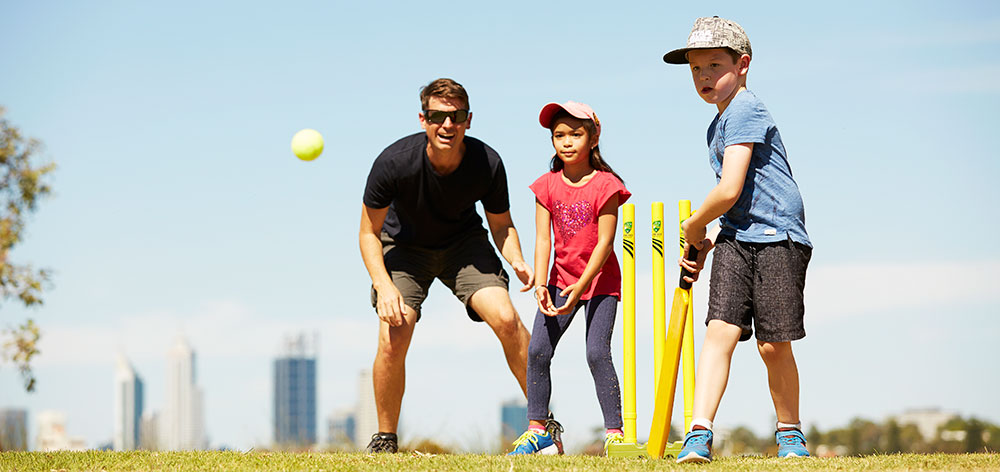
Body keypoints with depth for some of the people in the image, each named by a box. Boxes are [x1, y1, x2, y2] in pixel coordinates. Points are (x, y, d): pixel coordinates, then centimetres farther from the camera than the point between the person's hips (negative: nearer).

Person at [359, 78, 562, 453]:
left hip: (463, 242, 1)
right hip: (405, 246, -1)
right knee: (392, 339, -20)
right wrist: (384, 286, -30)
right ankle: (385, 440, 0)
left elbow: (501, 224, -4)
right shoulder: (394, 162, -29)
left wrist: (516, 260, -24)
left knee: (506, 319, -18)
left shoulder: (487, 164, -22)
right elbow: (369, 233, -16)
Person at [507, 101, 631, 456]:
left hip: (600, 280, -5)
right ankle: (537, 430, 6)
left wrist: (581, 287, -23)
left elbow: (604, 242, -16)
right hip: (562, 279, 5)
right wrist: (540, 285, -16)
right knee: (538, 350, -4)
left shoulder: (605, 185, -13)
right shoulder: (548, 186, 0)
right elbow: (543, 239, -3)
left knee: (597, 352, -15)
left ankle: (614, 432, -8)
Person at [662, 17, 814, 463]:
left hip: (779, 238, -8)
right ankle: (700, 434, -16)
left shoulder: (745, 110, -10)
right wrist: (708, 241, 15)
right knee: (720, 329, -9)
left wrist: (694, 226, 1)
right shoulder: (718, 126, 21)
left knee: (774, 345, -4)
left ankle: (789, 434, 17)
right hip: (737, 239, 8)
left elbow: (730, 190, -16)